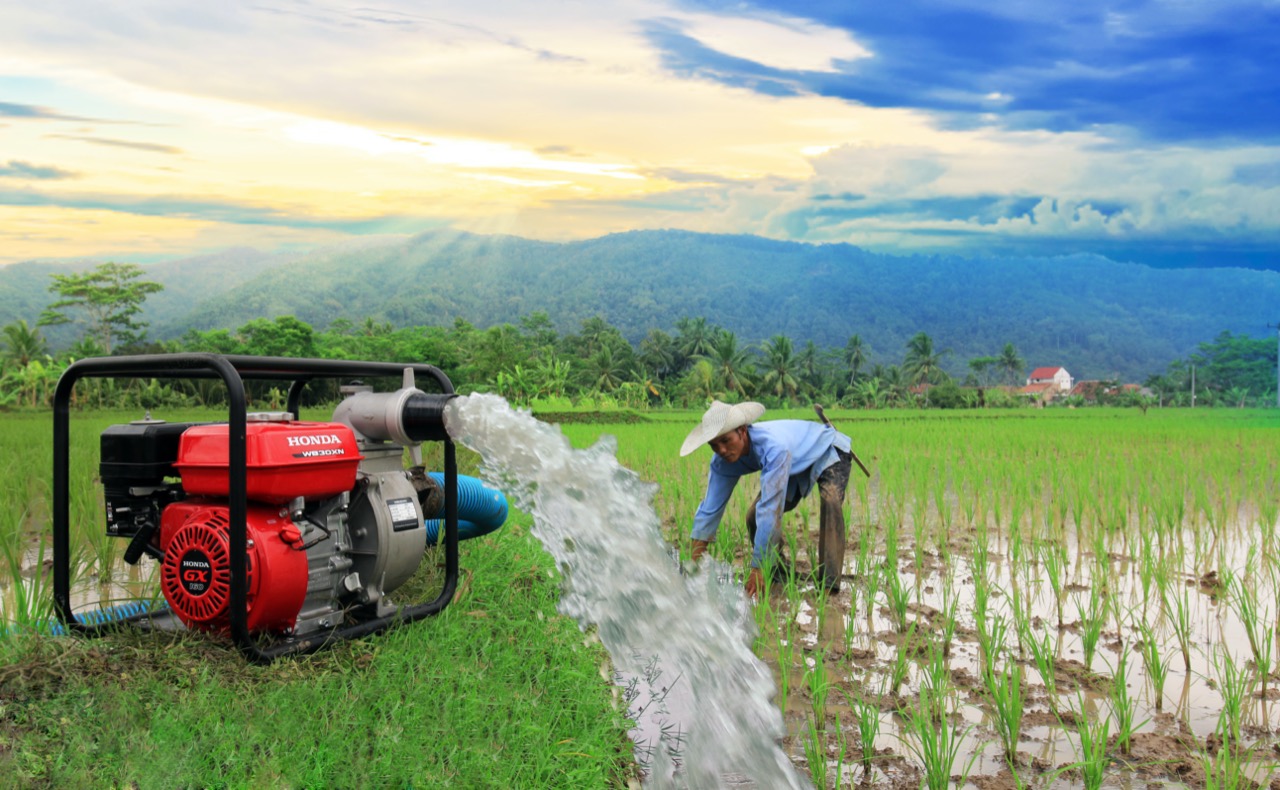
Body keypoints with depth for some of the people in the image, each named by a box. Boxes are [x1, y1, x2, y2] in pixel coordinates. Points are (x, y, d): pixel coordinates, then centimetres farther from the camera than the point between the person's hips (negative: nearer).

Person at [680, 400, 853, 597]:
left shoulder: (773, 447, -45)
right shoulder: (723, 461, -23)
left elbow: (770, 507, -46)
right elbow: (710, 508, -18)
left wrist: (757, 568, -45)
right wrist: (694, 562, -23)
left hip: (828, 451, -6)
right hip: (797, 466, 7)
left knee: (830, 501, -34)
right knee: (754, 518, -7)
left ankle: (829, 583, -33)